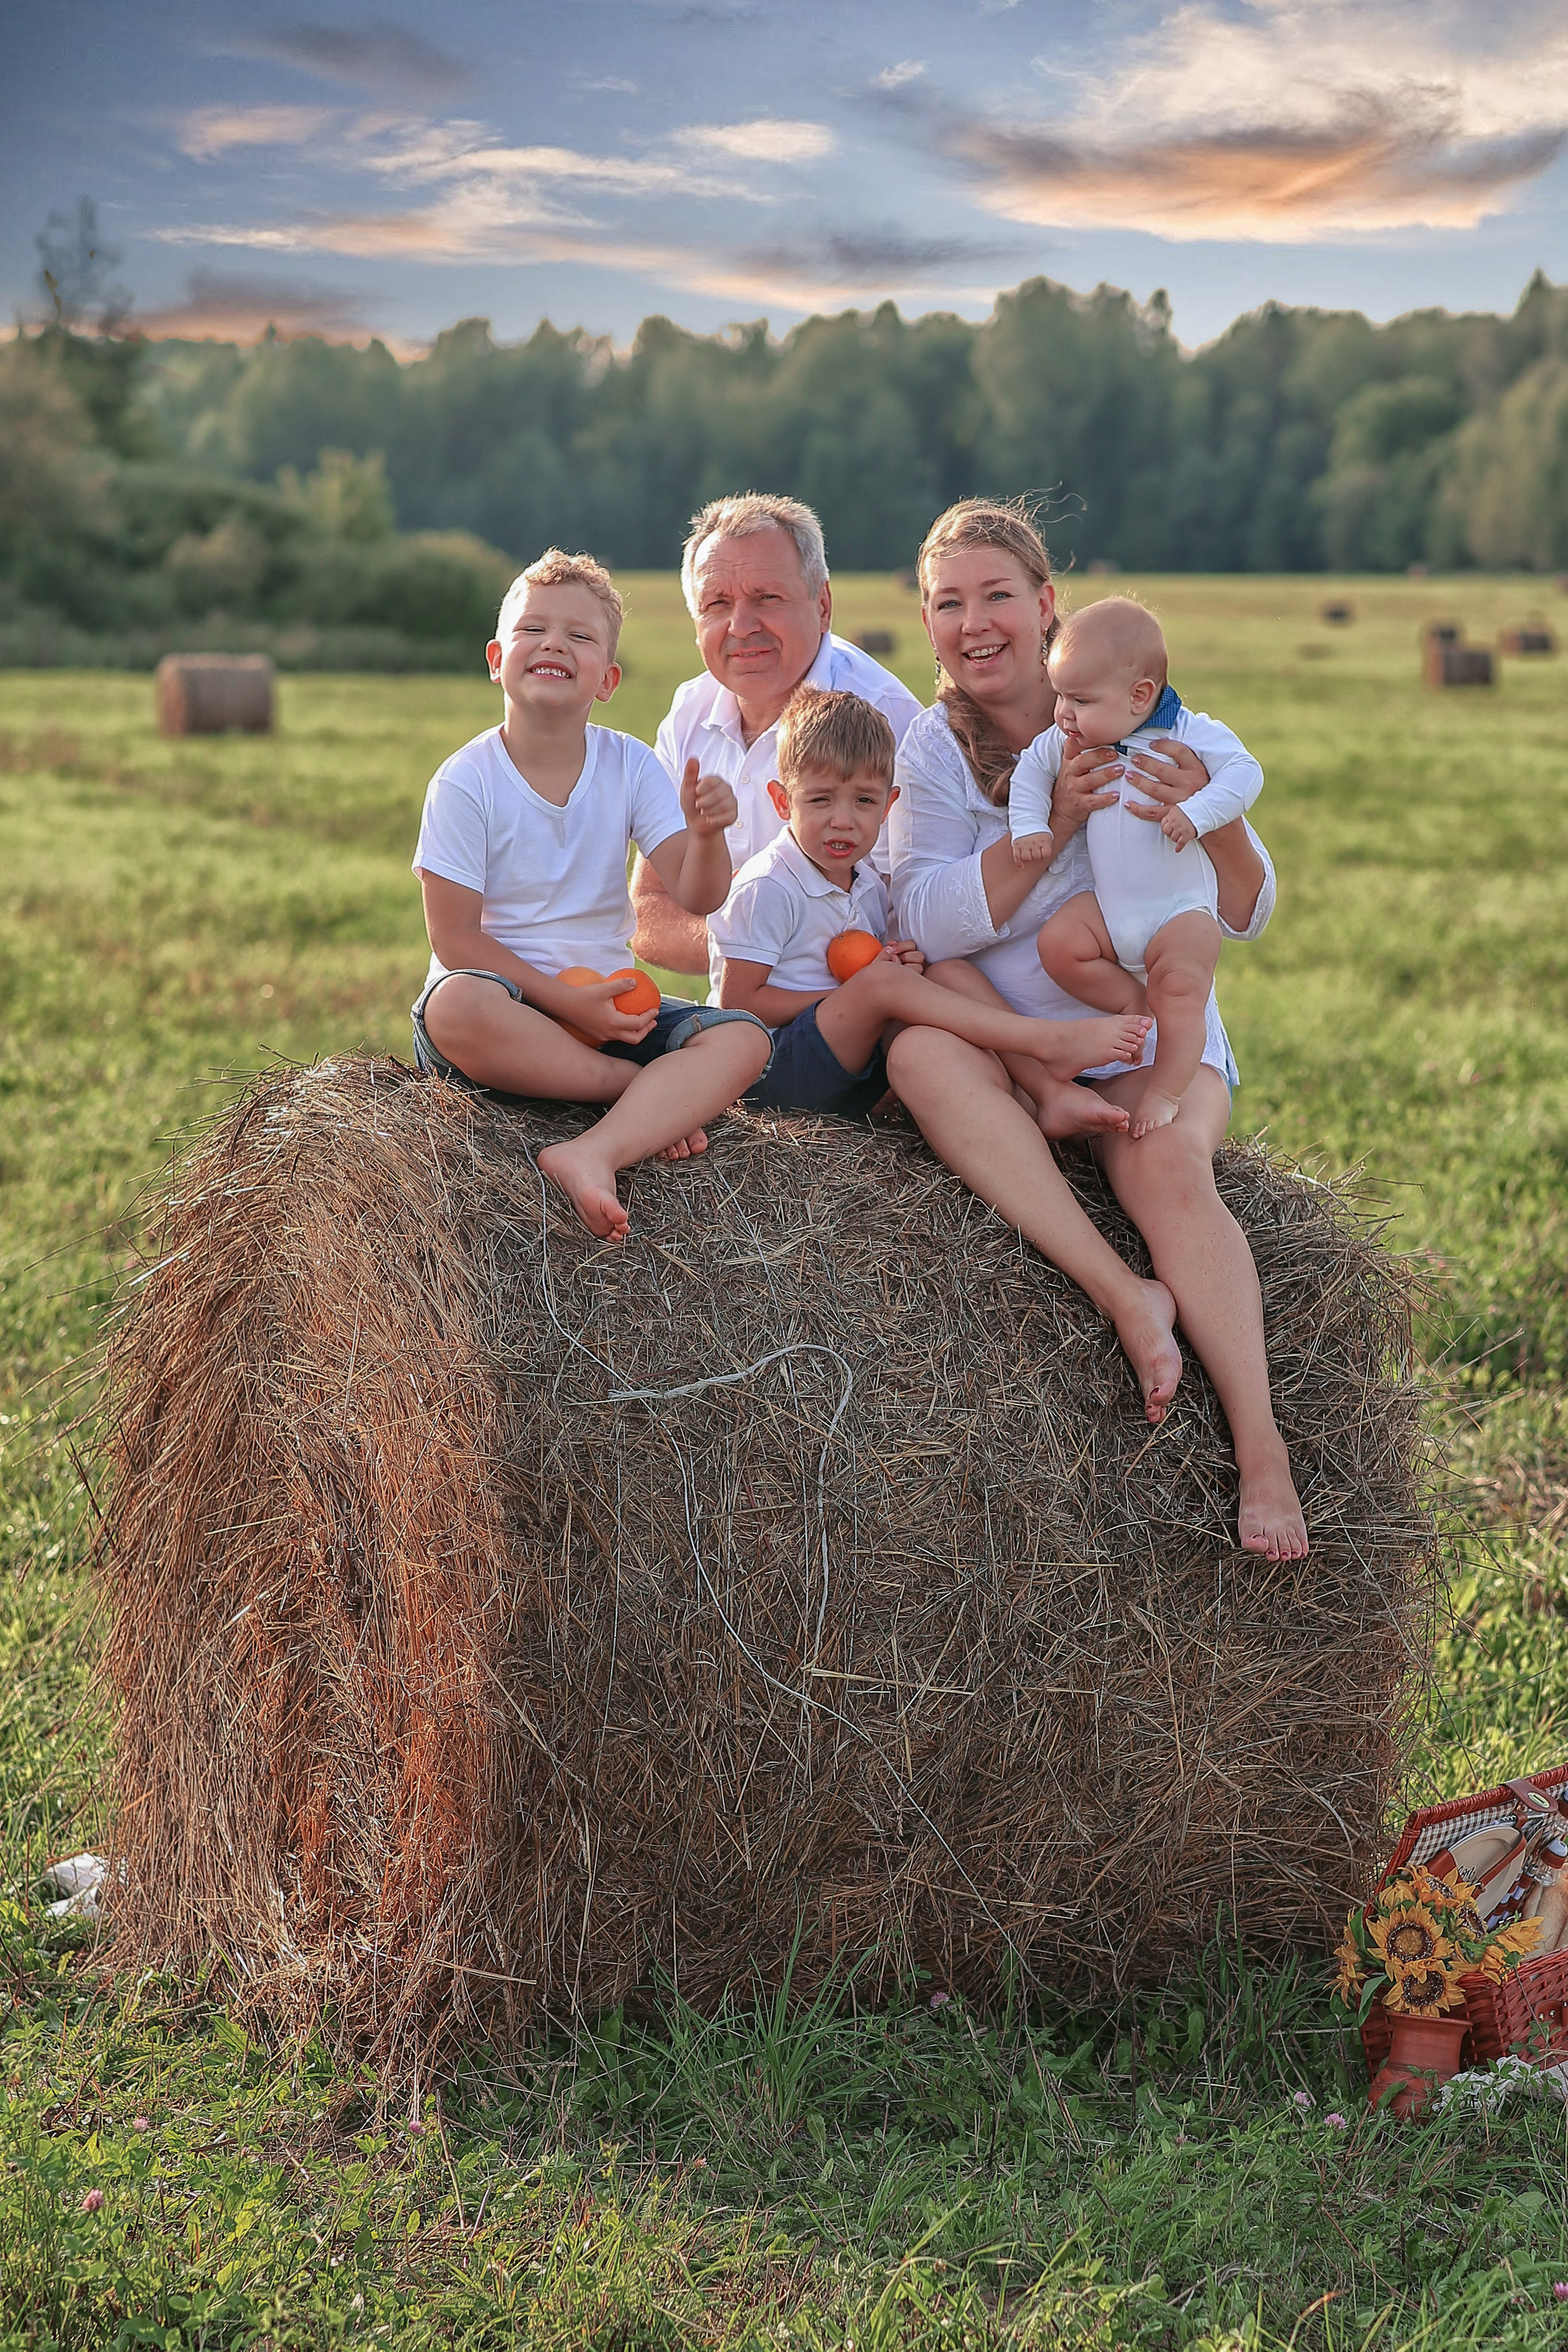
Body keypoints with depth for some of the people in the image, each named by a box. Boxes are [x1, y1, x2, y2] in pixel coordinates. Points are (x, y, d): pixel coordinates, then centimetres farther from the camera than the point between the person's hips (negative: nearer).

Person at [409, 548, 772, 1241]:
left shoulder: (630, 767, 1)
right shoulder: (465, 782, -9)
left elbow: (695, 897, -7)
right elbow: (456, 939, -11)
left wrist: (705, 833, -29)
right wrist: (565, 1000, -20)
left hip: (601, 999, 4)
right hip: (508, 999, -3)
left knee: (742, 1041, -19)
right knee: (458, 1007, -39)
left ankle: (593, 1155, -41)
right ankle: (659, 1096, -22)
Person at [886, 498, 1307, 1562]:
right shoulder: (934, 747, 3)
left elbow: (1247, 918, 0)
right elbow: (933, 923, -12)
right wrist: (1052, 823, -23)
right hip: (1007, 1041, 1)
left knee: (1168, 1163, -32)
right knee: (919, 1052, -32)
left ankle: (1263, 1454, -38)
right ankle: (1125, 1293, -37)